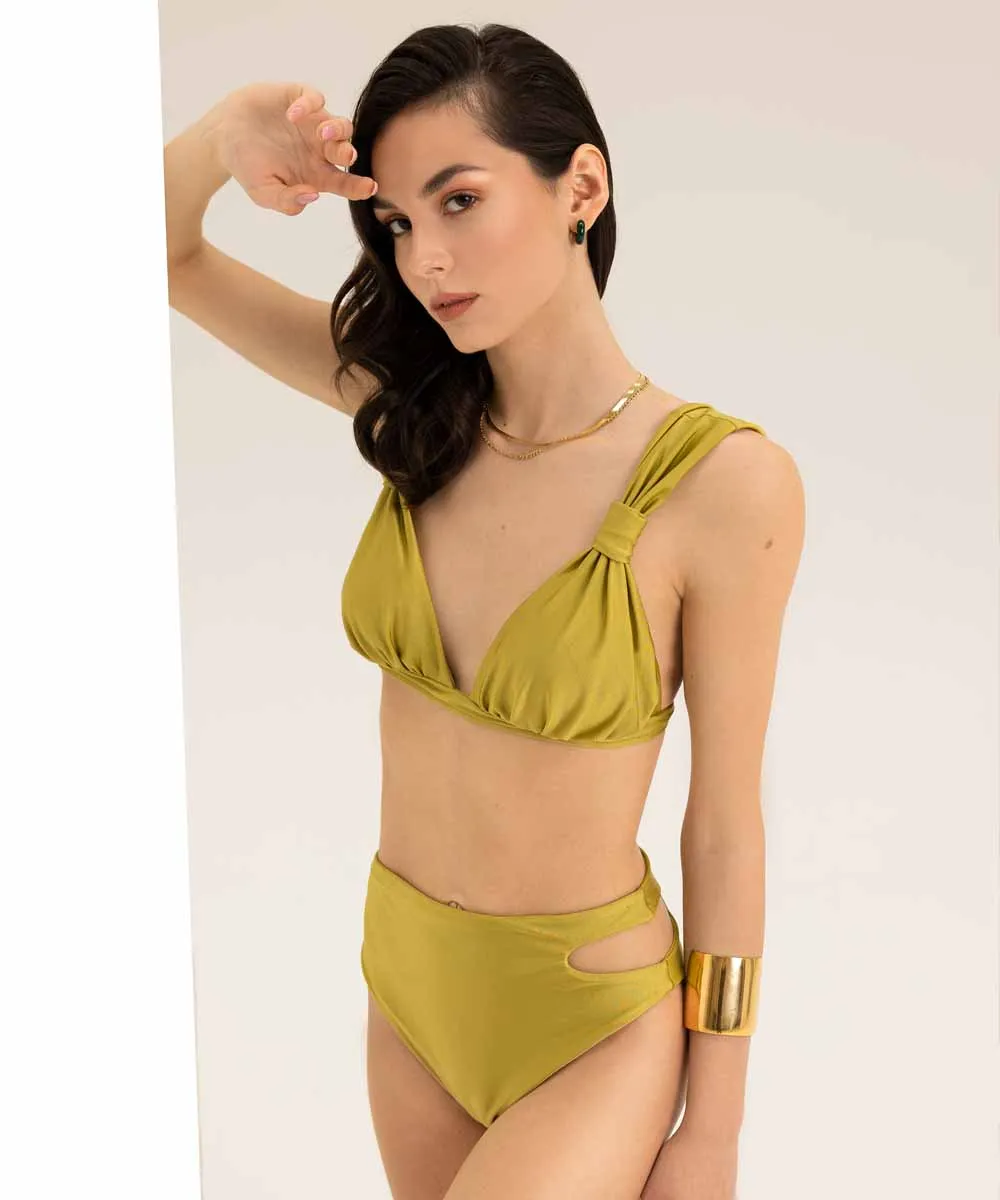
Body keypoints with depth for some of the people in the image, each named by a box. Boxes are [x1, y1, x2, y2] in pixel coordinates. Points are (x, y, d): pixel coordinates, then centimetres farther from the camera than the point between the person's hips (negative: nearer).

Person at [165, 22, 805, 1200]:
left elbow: (724, 825, -14)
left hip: (585, 1021, -5)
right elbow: (161, 254, -1)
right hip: (408, 976, 5)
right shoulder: (416, 400, -7)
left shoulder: (724, 481, -21)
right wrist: (224, 135, -24)